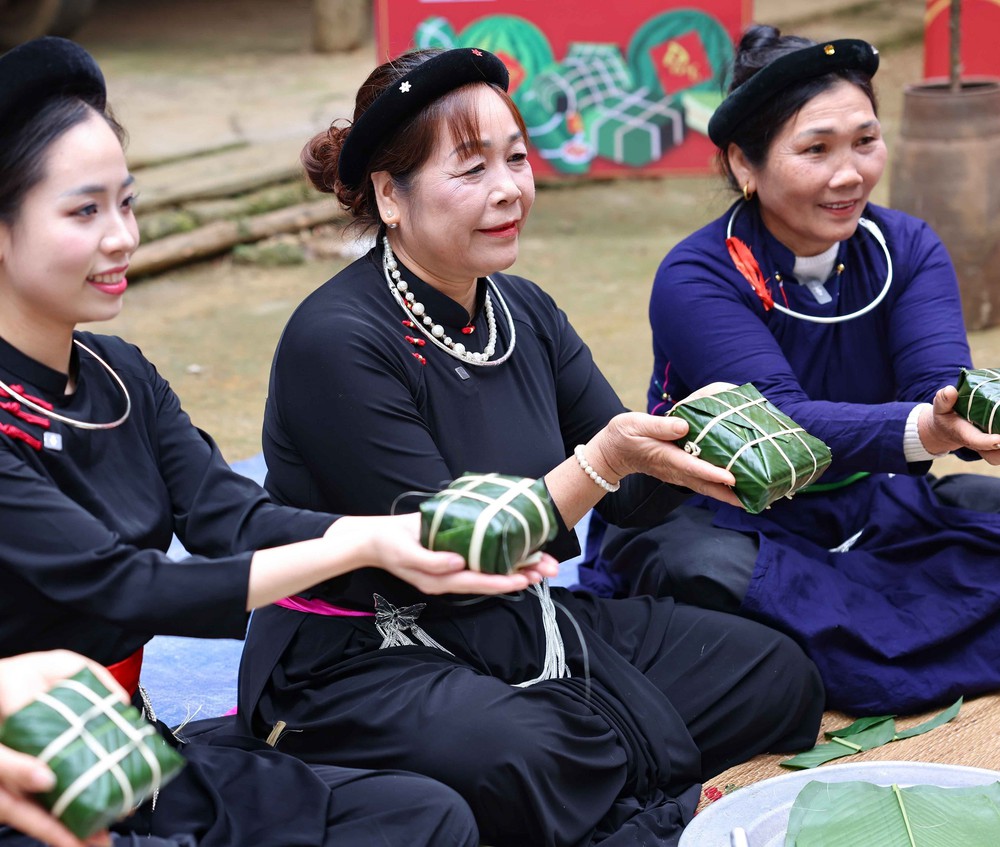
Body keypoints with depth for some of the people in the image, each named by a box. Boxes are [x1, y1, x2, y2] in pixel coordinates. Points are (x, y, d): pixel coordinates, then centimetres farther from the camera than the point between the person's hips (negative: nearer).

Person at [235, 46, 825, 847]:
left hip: (518, 623, 8)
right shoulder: (338, 342, -19)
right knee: (523, 758, -38)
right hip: (358, 658, -8)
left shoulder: (523, 313, 4)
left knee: (777, 677, 1)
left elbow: (631, 496, 5)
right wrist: (601, 459, -30)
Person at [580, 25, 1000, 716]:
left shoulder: (908, 249, -1)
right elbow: (781, 422, -30)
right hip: (726, 518, -4)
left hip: (868, 503, 5)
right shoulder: (696, 279, -16)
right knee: (706, 568, -37)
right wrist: (923, 431, -50)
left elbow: (940, 383, -17)